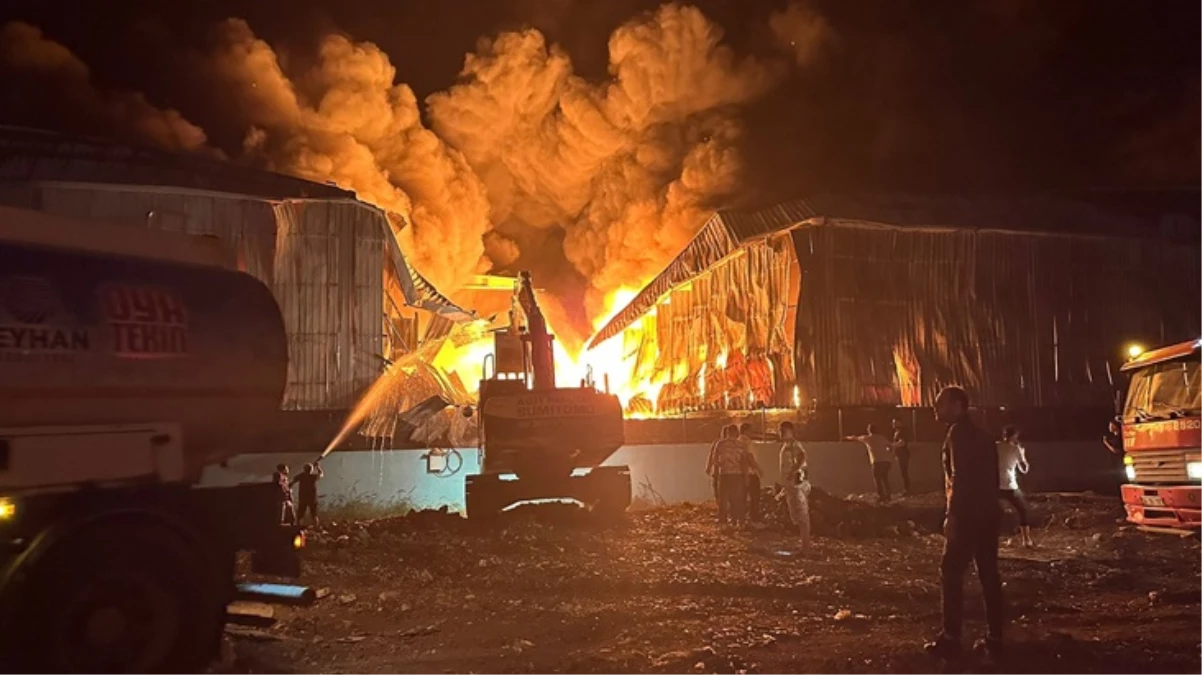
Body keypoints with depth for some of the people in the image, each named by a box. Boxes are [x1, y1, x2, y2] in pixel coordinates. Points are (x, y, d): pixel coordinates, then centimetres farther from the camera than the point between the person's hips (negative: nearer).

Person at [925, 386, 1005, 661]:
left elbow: (959, 478, -20)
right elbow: (991, 477, 18)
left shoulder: (958, 433, -12)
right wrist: (988, 509, 21)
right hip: (988, 514, 9)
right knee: (988, 574, 10)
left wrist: (953, 516, -20)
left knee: (951, 574, -2)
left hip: (968, 515, -9)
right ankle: (994, 638, 13)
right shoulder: (981, 434, 17)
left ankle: (951, 639, 0)